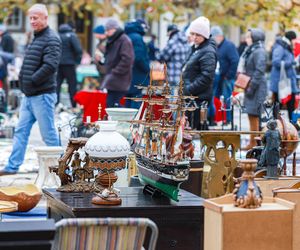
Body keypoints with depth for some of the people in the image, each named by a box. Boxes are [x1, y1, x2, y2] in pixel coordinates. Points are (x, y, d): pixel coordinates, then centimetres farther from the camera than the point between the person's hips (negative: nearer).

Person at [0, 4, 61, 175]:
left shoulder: (51, 39, -12)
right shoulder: (37, 38, 17)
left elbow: (50, 66, -23)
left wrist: (31, 81, -20)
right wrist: (24, 80, 9)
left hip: (43, 95, -9)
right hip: (29, 95, 9)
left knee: (49, 134, -2)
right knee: (21, 131, 10)